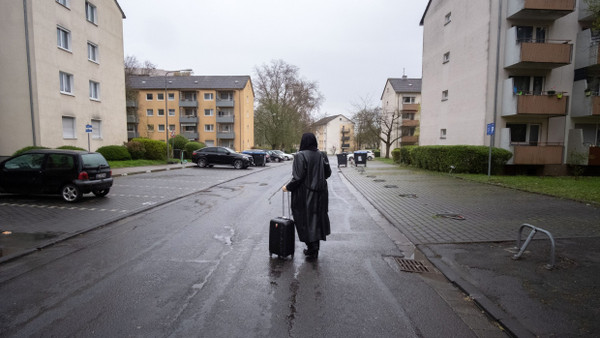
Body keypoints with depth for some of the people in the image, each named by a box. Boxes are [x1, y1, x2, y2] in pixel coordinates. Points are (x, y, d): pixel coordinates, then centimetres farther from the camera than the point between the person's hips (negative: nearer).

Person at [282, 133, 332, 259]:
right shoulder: (321, 155, 2)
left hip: (305, 194, -6)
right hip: (319, 193, 6)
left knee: (305, 219, 6)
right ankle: (314, 248, 29)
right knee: (317, 217, 17)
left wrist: (288, 187, -5)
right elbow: (328, 173, 7)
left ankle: (312, 249, 10)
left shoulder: (300, 156, -15)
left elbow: (298, 177, -19)